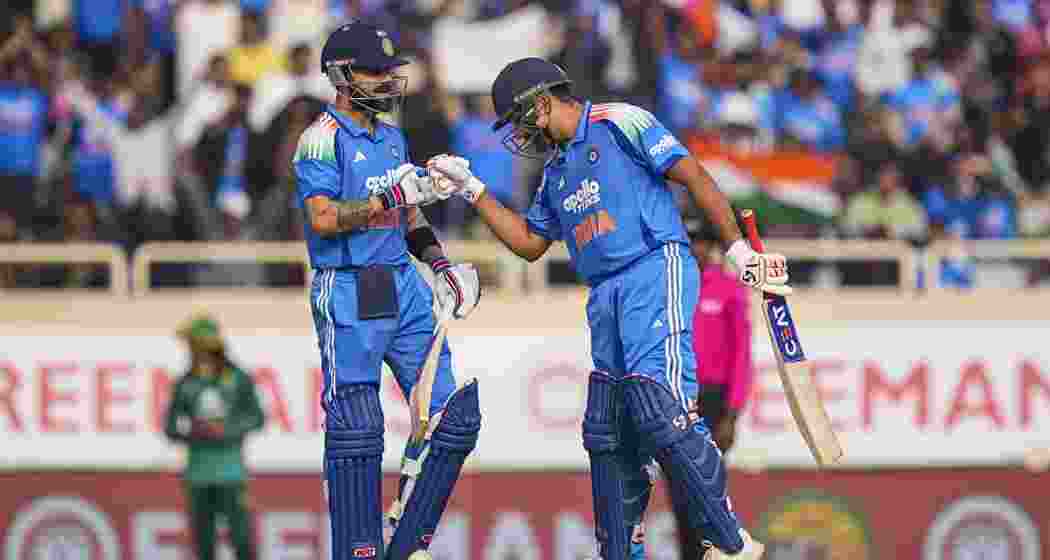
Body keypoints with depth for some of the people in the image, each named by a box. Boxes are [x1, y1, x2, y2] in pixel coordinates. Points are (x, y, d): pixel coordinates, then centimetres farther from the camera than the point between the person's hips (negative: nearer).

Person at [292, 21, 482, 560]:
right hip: (348, 295, -8)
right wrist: (394, 197, -22)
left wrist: (439, 263, 12)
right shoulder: (322, 138, -7)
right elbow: (323, 218, -19)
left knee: (454, 415, 1)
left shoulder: (390, 137, 17)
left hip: (404, 290, 8)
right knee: (356, 431, -8)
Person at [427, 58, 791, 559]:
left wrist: (738, 250, -13)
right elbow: (529, 243, 33)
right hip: (606, 298, 9)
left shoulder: (620, 123, 0)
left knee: (657, 409, -23)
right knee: (604, 433, 6)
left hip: (655, 274, -9)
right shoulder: (556, 170, 26)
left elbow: (693, 177, -6)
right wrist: (470, 189, 27)